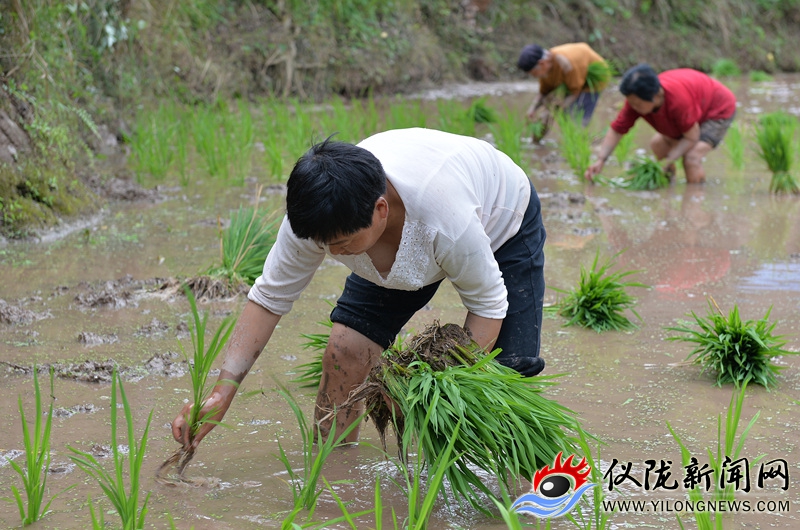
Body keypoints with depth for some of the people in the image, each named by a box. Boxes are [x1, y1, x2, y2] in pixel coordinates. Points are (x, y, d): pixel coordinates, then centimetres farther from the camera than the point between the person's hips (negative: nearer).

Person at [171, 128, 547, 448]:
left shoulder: (447, 219, -46)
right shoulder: (320, 217, -32)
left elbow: (488, 304, -29)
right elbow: (269, 297, -21)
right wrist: (222, 393, -28)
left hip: (501, 225, -4)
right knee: (345, 351, -12)